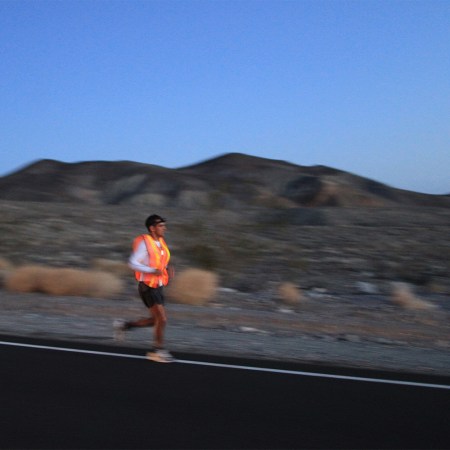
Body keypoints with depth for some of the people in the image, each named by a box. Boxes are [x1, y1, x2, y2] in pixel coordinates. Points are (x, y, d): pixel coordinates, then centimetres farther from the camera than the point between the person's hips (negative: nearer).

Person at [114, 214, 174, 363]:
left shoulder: (161, 242, 7)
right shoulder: (144, 243, -18)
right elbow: (132, 263, -20)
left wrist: (168, 269, -1)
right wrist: (153, 271, -28)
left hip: (158, 287, 9)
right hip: (147, 288, -9)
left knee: (155, 320, 12)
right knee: (162, 320, -11)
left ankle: (124, 326, 25)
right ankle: (158, 350, 4)